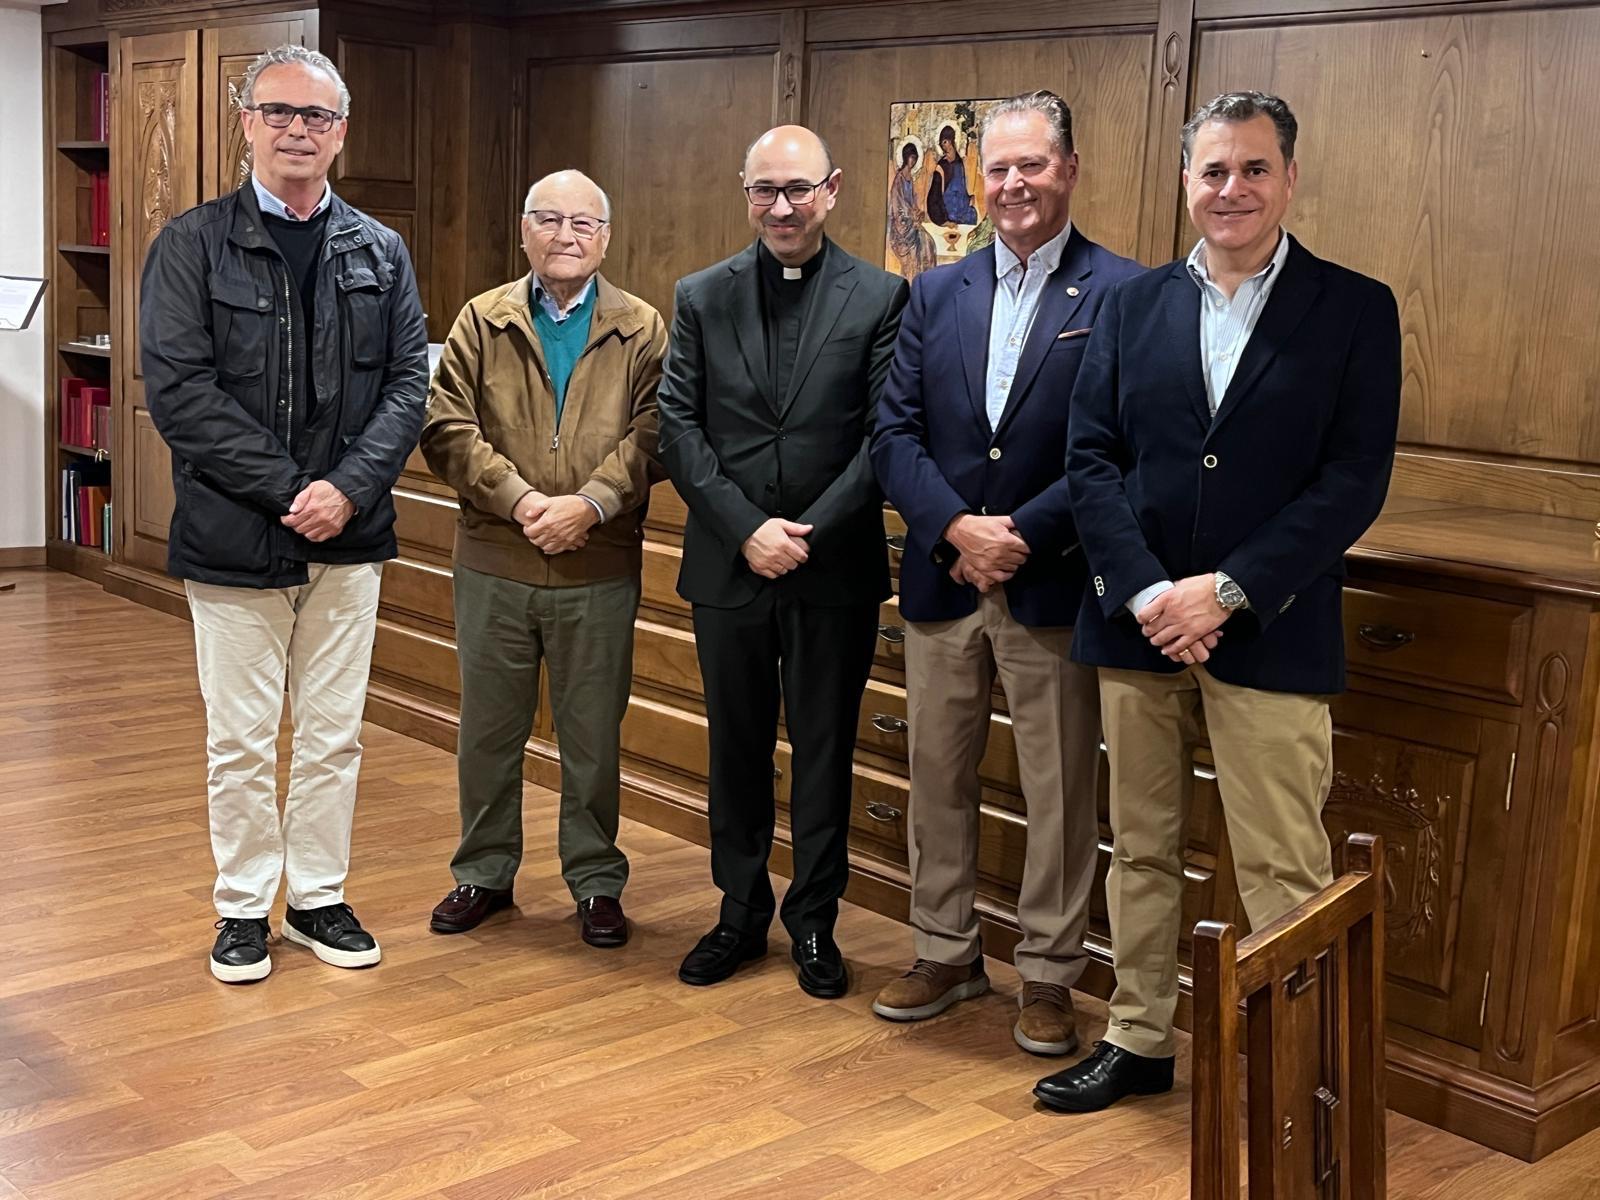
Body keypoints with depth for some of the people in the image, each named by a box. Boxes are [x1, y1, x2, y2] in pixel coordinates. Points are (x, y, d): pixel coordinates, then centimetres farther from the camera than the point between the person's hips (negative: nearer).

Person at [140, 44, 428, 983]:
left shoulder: (382, 253, 8)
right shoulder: (192, 244, -3)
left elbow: (410, 384, 2)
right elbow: (178, 389, -11)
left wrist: (349, 488, -13)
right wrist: (288, 490, -16)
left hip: (348, 535, 3)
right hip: (234, 537, -3)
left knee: (335, 735, 11)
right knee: (241, 741, 7)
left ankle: (320, 897, 26)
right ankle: (244, 907, 23)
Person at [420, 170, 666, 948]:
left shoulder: (642, 331, 3)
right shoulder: (481, 322, 5)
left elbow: (652, 436, -6)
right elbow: (447, 428, -4)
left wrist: (588, 504, -18)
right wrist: (519, 499, -15)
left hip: (600, 570, -1)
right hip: (493, 564, 1)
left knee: (593, 736, 8)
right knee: (488, 731, 12)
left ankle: (596, 882, 22)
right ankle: (484, 873, 28)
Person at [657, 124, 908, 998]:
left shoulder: (880, 298, -2)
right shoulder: (701, 297, 4)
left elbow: (887, 435, -7)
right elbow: (678, 428, -1)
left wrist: (810, 532, -15)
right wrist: (746, 529, -12)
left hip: (835, 569, -2)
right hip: (728, 566, 2)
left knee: (824, 752, 9)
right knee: (736, 748, 13)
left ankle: (814, 923, 23)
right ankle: (740, 914, 28)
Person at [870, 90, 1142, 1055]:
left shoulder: (1123, 295, -6)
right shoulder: (937, 294, 8)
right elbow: (895, 433, 2)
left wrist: (1020, 535, -16)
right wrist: (956, 528, -13)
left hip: (1052, 587, -4)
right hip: (941, 578, 4)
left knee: (1059, 795, 7)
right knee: (939, 780, 14)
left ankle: (1049, 975, 22)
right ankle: (947, 953, 30)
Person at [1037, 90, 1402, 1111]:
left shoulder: (1355, 310, 0)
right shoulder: (1136, 305, 9)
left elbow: (1355, 482, -7)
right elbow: (1092, 458, 3)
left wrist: (1226, 591, -15)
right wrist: (1144, 589, -12)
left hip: (1271, 634, -3)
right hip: (1137, 623, 4)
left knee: (1282, 873, -1)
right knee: (1140, 848, 14)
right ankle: (1139, 1040, 29)